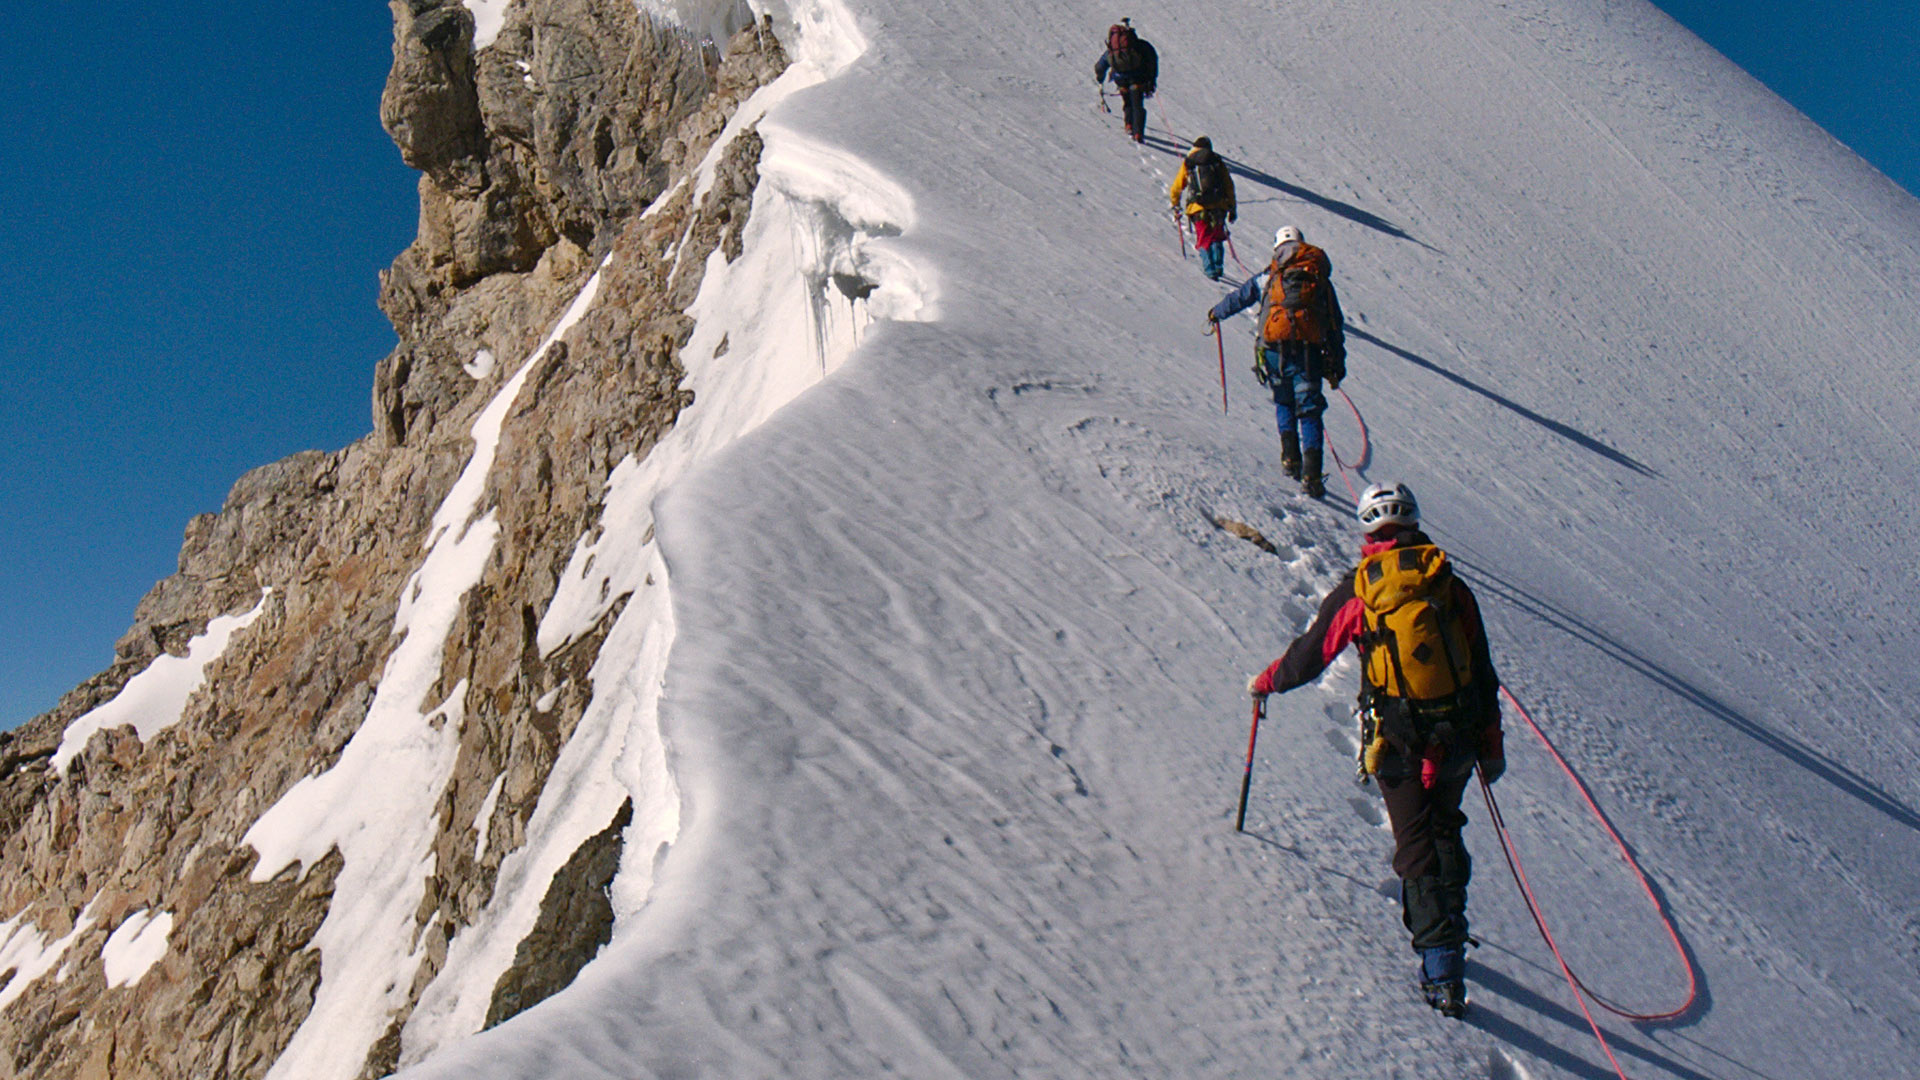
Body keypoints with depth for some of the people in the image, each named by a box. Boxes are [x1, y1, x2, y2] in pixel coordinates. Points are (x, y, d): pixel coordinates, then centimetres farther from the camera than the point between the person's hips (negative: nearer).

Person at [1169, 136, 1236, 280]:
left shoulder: (1187, 164, 10)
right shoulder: (1218, 162, 12)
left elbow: (1177, 187, 15)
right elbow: (1229, 187, 10)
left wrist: (1175, 205, 31)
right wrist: (1232, 208, 16)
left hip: (1198, 208, -1)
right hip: (1219, 206, 1)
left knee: (1204, 240, 9)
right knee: (1216, 238, 16)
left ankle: (1209, 269, -5)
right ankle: (1218, 265, -3)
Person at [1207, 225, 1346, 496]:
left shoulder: (1269, 276, 15)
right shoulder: (1321, 279, 18)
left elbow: (1238, 298, 26)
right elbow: (1336, 326, 15)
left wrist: (1215, 314, 46)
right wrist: (1337, 364, 17)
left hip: (1273, 350, 1)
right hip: (1309, 352, 0)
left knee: (1284, 402, 22)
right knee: (1309, 411, 3)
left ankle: (1290, 456, 6)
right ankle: (1311, 473, -9)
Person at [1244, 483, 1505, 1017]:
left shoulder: (1357, 591, -6)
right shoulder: (1452, 587, 3)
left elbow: (1308, 655, 1)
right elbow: (1483, 673, 8)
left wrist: (1264, 683, 21)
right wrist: (1491, 747, 18)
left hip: (1399, 746, -3)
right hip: (1458, 741, 3)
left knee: (1417, 847, 3)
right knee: (1444, 832, 24)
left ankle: (1443, 975, -1)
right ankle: (1443, 923, 31)